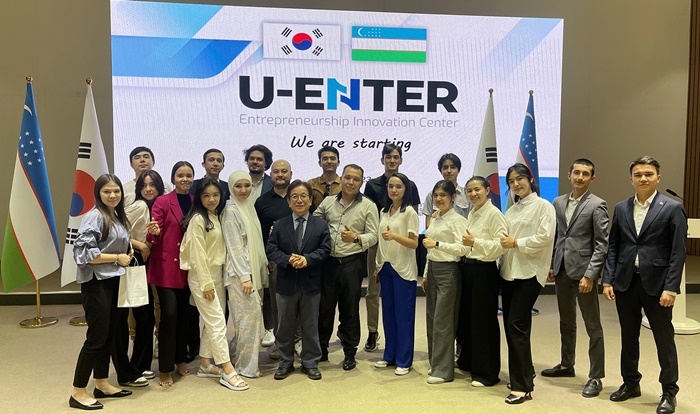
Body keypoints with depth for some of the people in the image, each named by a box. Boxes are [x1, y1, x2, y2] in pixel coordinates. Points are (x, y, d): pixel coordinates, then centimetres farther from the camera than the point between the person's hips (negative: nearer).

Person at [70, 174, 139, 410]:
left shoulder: (117, 217, 11)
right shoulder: (95, 216, -15)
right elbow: (83, 252, -23)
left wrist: (126, 254, 4)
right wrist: (117, 258, -16)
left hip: (112, 281, 9)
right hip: (96, 283, -9)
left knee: (110, 334, 14)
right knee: (97, 337, -3)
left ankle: (102, 384, 27)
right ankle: (78, 393, 10)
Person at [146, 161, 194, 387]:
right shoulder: (162, 202, -5)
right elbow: (154, 236, -11)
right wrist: (154, 231, -32)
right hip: (166, 265, -5)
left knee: (184, 314, 12)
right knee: (169, 313, -9)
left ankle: (180, 359, 28)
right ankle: (165, 369, 2)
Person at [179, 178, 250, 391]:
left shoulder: (216, 218, 11)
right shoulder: (197, 219, -13)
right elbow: (198, 254, -16)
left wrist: (216, 279, 7)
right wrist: (206, 283, -17)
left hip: (217, 274, 8)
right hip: (201, 276, -8)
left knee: (211, 322, 12)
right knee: (218, 322, -9)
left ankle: (205, 365, 23)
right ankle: (228, 371, -6)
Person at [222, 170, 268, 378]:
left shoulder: (249, 207, 13)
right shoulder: (231, 211, -10)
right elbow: (234, 247, -14)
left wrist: (261, 269, 14)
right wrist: (245, 276, -17)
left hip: (255, 270, 8)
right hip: (240, 272, -8)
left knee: (249, 315, 11)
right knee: (250, 315, -5)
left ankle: (236, 350, 27)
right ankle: (246, 366, 7)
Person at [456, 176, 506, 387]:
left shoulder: (494, 213, -12)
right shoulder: (472, 214, 13)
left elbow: (501, 245, -21)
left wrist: (475, 242, -26)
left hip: (484, 271, -8)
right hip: (468, 268, 8)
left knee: (484, 322, 1)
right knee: (466, 318, 16)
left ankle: (487, 373, 14)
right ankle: (468, 362, 34)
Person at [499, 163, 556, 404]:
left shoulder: (544, 206, -3)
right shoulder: (511, 210, 18)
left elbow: (544, 237, -14)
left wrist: (516, 243, -11)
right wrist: (504, 242, -3)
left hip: (529, 273, -7)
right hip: (509, 271, 7)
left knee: (516, 325, -11)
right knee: (511, 325, 9)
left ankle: (522, 387, -2)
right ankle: (525, 375, 25)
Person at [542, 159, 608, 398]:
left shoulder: (597, 205, -7)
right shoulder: (558, 203, 10)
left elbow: (602, 244, -11)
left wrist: (590, 275, -17)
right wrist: (552, 265, 10)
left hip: (583, 271, -6)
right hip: (562, 270, 6)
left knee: (593, 327, 3)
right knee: (566, 322, 18)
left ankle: (596, 377, 12)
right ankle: (567, 365, 34)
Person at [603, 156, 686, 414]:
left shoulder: (672, 208, -4)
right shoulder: (621, 208, 8)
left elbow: (678, 252, -8)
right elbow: (613, 247, 8)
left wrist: (671, 288, -14)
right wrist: (608, 280, 1)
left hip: (656, 284, -4)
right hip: (625, 282, 4)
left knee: (664, 339, 7)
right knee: (628, 337, 14)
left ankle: (669, 392, 22)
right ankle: (631, 383, 30)